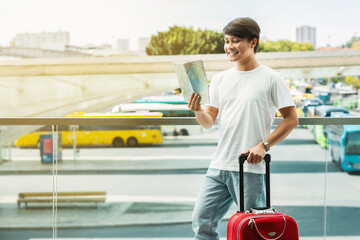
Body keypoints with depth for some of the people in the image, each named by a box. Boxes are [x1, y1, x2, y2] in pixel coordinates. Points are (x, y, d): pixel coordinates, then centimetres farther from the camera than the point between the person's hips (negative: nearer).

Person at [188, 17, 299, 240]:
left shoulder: (270, 78, -2)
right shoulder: (220, 79, 13)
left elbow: (291, 119, -2)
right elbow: (209, 122, 12)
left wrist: (263, 145, -11)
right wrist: (198, 111, -10)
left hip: (251, 169, -5)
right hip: (219, 166, 5)